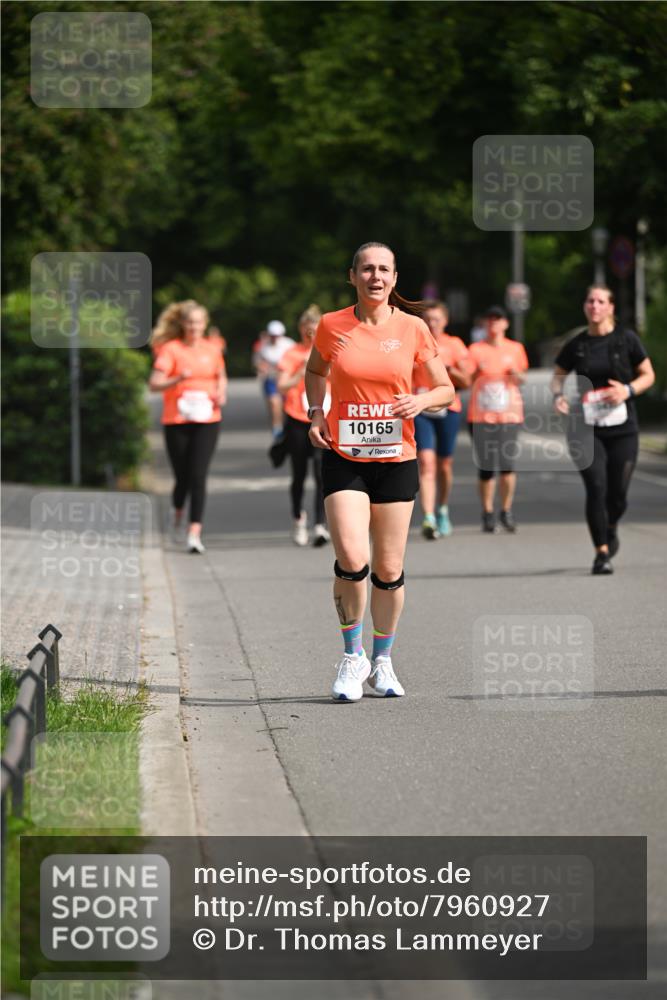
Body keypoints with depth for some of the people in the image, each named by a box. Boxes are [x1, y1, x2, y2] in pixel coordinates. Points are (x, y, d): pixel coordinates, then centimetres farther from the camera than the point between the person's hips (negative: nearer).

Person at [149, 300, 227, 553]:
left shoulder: (212, 349, 7)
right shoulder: (171, 349, -4)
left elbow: (221, 377, 24)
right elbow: (154, 384, -12)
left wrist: (222, 395, 4)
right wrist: (178, 379, -29)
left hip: (207, 420, 1)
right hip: (177, 421, -1)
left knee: (198, 475, -11)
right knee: (183, 476, 5)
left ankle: (194, 533, -13)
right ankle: (177, 509, 40)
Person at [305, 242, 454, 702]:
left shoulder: (413, 329, -1)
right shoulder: (332, 326, -1)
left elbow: (446, 390, 7)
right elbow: (315, 371, 20)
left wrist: (420, 401, -14)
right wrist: (316, 413, 3)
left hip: (396, 460, 1)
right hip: (343, 457, -1)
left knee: (389, 570, 5)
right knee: (352, 561, -16)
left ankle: (382, 662, 24)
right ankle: (353, 657, 3)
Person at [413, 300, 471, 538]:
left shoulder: (454, 345, 6)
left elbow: (466, 382, 6)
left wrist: (449, 369, -12)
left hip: (447, 409, 1)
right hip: (420, 410, -1)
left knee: (444, 465, 10)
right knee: (426, 463, -16)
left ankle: (443, 512, 34)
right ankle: (428, 518, -24)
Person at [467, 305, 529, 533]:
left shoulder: (515, 349, 10)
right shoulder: (476, 350, 4)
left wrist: (517, 375, -3)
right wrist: (477, 371, -20)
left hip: (509, 414, 1)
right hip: (480, 415, -1)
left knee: (507, 464, -10)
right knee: (485, 467, -2)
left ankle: (506, 511, 6)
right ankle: (487, 514, 11)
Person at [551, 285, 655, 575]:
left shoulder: (626, 339, 0)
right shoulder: (576, 345, 3)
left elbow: (648, 375, 6)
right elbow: (558, 374, 16)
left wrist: (628, 390, -13)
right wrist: (558, 394, -6)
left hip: (622, 428, 0)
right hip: (585, 428, 0)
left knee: (618, 493, 2)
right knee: (596, 488, -13)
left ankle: (611, 529, 37)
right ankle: (601, 553, -4)